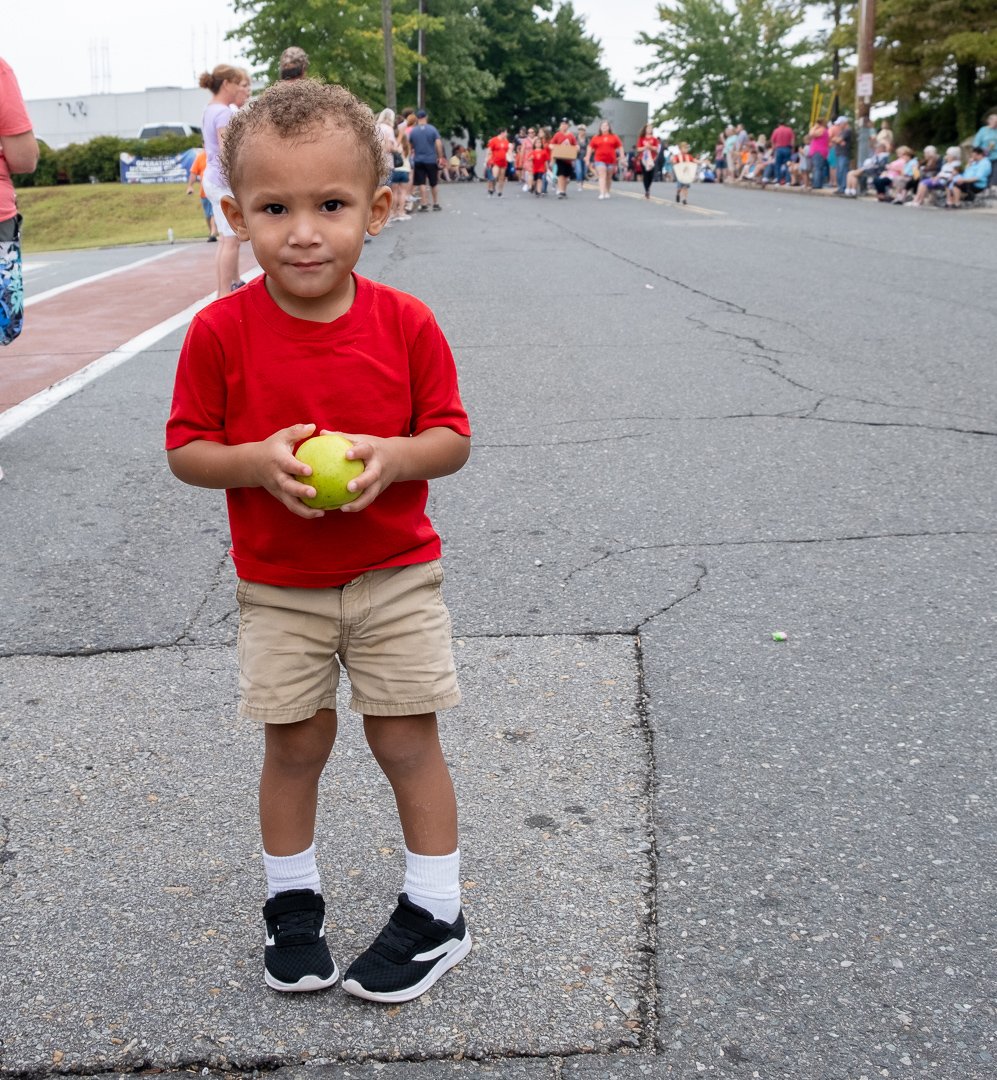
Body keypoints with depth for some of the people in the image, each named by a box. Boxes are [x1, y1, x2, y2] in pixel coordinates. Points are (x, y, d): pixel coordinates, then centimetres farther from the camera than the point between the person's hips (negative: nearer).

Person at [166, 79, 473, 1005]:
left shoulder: (405, 323, -10)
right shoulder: (221, 332, -11)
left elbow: (452, 438, -3)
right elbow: (186, 450, -4)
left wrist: (391, 454, -24)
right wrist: (258, 461, -23)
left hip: (395, 577, 0)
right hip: (278, 588, 1)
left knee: (405, 739, 7)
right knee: (295, 744, 11)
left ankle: (435, 913, 25)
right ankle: (291, 902, 34)